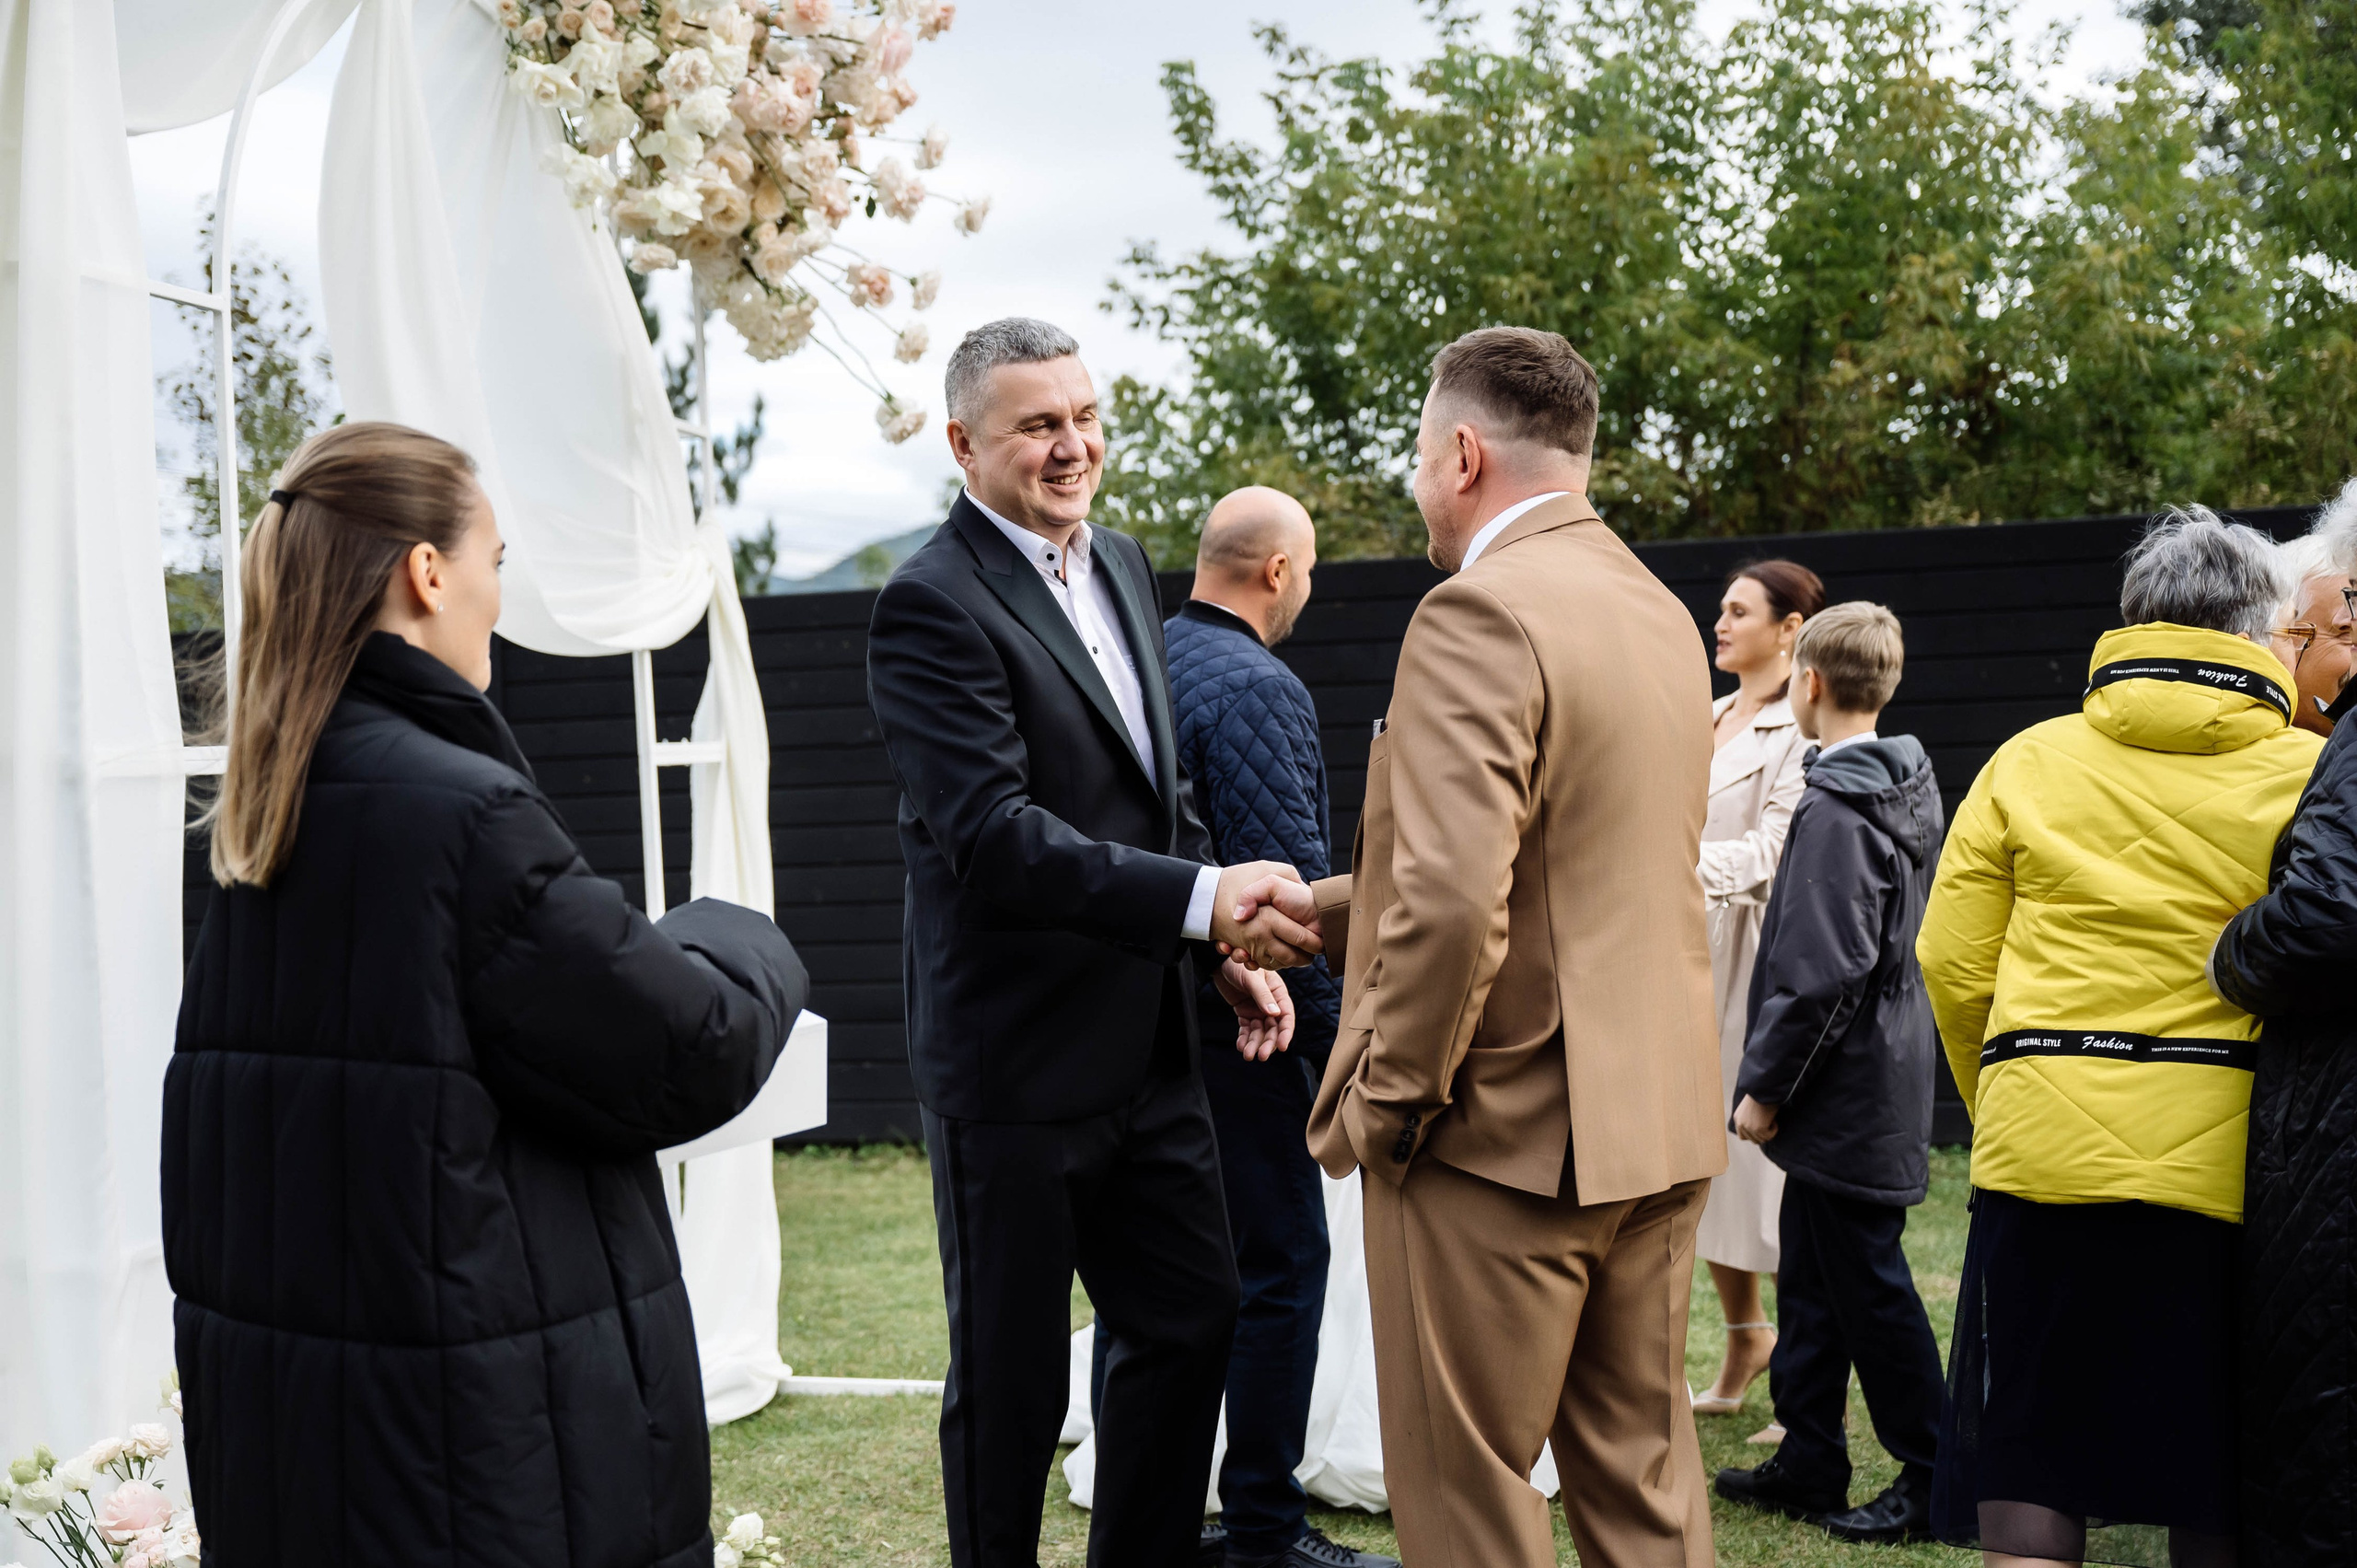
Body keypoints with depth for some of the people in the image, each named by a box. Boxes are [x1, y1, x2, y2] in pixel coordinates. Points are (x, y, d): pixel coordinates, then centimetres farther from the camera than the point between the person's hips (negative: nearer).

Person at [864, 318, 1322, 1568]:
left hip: (1145, 1040, 8)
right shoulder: (932, 606, -16)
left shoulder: (1121, 567, 11)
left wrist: (1229, 948, 8)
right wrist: (1203, 899, -32)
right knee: (1010, 1377, 6)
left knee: (1191, 1315, 17)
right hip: (1016, 1056, -8)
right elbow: (991, 836, -26)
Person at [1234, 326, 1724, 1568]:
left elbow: (1455, 905, -27)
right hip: (1659, 1123, 9)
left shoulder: (1479, 614, -18)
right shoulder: (1659, 612, 12)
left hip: (1503, 1136, -9)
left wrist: (1387, 1099, -14)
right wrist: (1331, 906, 20)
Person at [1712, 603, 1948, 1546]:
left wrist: (1764, 1086, -15)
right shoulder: (1905, 788, 10)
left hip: (1847, 1099, -10)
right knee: (1812, 1282, 16)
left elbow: (1822, 974, -24)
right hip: (1877, 1084, 10)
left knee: (1868, 1290, 0)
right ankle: (1808, 1464, 24)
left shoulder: (1836, 811, -20)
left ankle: (1933, 1478, 9)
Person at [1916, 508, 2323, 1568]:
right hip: (2226, 1160, 0)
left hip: (2046, 1153, 1)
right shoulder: (2305, 773, 0)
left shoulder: (2027, 761, 5)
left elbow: (1953, 965, 4)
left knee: (2028, 1480, 7)